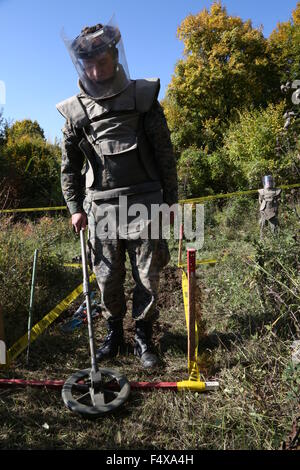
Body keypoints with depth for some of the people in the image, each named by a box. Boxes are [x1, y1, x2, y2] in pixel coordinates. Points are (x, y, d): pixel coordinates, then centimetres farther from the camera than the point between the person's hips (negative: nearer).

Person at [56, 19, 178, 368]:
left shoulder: (143, 97, 3)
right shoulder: (76, 110, 6)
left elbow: (164, 154, 4)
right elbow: (69, 165, 12)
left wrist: (170, 200, 4)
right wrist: (75, 207, 6)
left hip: (143, 204, -1)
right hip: (100, 207, 2)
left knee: (147, 277, 4)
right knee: (108, 279, 8)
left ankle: (143, 337, 24)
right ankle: (114, 333, 30)